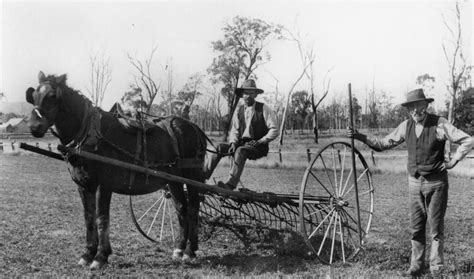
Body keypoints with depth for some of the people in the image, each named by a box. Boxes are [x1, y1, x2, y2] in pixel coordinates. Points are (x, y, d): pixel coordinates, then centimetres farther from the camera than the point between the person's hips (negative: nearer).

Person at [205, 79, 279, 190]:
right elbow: (234, 130, 12)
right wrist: (233, 143, -8)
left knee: (240, 151, -35)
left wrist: (260, 141, -14)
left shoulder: (264, 109, -2)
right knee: (219, 147, -16)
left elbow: (274, 130, -5)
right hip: (241, 143, 5)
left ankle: (230, 185, -45)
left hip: (259, 147, -5)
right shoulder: (239, 110, 12)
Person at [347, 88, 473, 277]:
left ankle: (436, 268, 15)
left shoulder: (439, 124, -13)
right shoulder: (406, 126, 2)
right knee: (416, 228, 10)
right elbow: (384, 143, 6)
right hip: (415, 182, 4)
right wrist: (360, 137, -3)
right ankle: (416, 266, 21)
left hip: (436, 182, -4)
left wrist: (452, 162, -11)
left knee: (436, 227, 4)